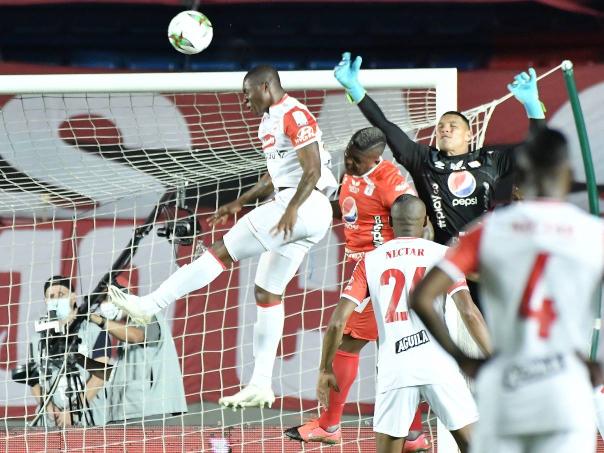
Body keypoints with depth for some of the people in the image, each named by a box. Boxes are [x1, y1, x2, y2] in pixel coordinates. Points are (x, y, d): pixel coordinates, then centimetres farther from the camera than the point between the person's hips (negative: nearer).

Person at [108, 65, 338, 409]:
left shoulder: (294, 115, -10)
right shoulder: (271, 120, 21)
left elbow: (313, 169, -19)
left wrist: (292, 209, -27)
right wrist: (239, 204, 27)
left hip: (305, 206, -10)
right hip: (291, 206, 10)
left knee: (222, 251, -11)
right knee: (267, 293, 8)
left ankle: (150, 305, -12)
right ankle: (261, 385, 7)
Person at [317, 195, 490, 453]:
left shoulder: (369, 262, 12)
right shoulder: (442, 255, 8)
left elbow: (337, 322, 6)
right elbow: (469, 312, -4)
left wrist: (325, 370, 16)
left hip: (394, 369, 1)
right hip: (438, 364, -1)